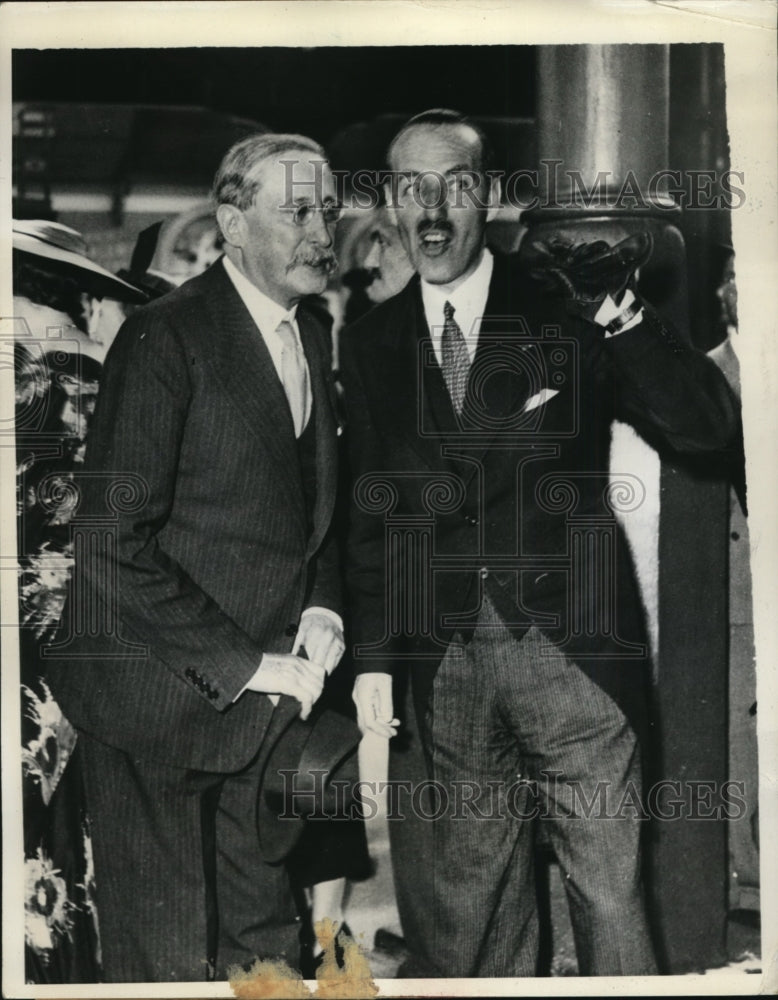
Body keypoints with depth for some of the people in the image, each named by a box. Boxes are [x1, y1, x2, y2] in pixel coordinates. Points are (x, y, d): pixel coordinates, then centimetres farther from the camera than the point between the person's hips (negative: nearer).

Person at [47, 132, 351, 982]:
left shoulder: (310, 337, 9)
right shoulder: (164, 337, -15)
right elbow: (113, 544, -19)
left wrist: (322, 608, 1)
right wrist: (244, 665, -17)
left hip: (267, 696, 7)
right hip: (162, 697, -6)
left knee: (266, 941, 15)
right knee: (164, 957, 7)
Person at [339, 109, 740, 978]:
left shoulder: (565, 310, -3)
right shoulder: (370, 343, 7)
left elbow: (707, 428, -11)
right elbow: (371, 509, 11)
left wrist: (620, 313, -22)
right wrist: (372, 654, 7)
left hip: (571, 646, -3)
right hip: (446, 660, 3)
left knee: (607, 889, 4)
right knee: (469, 890, 15)